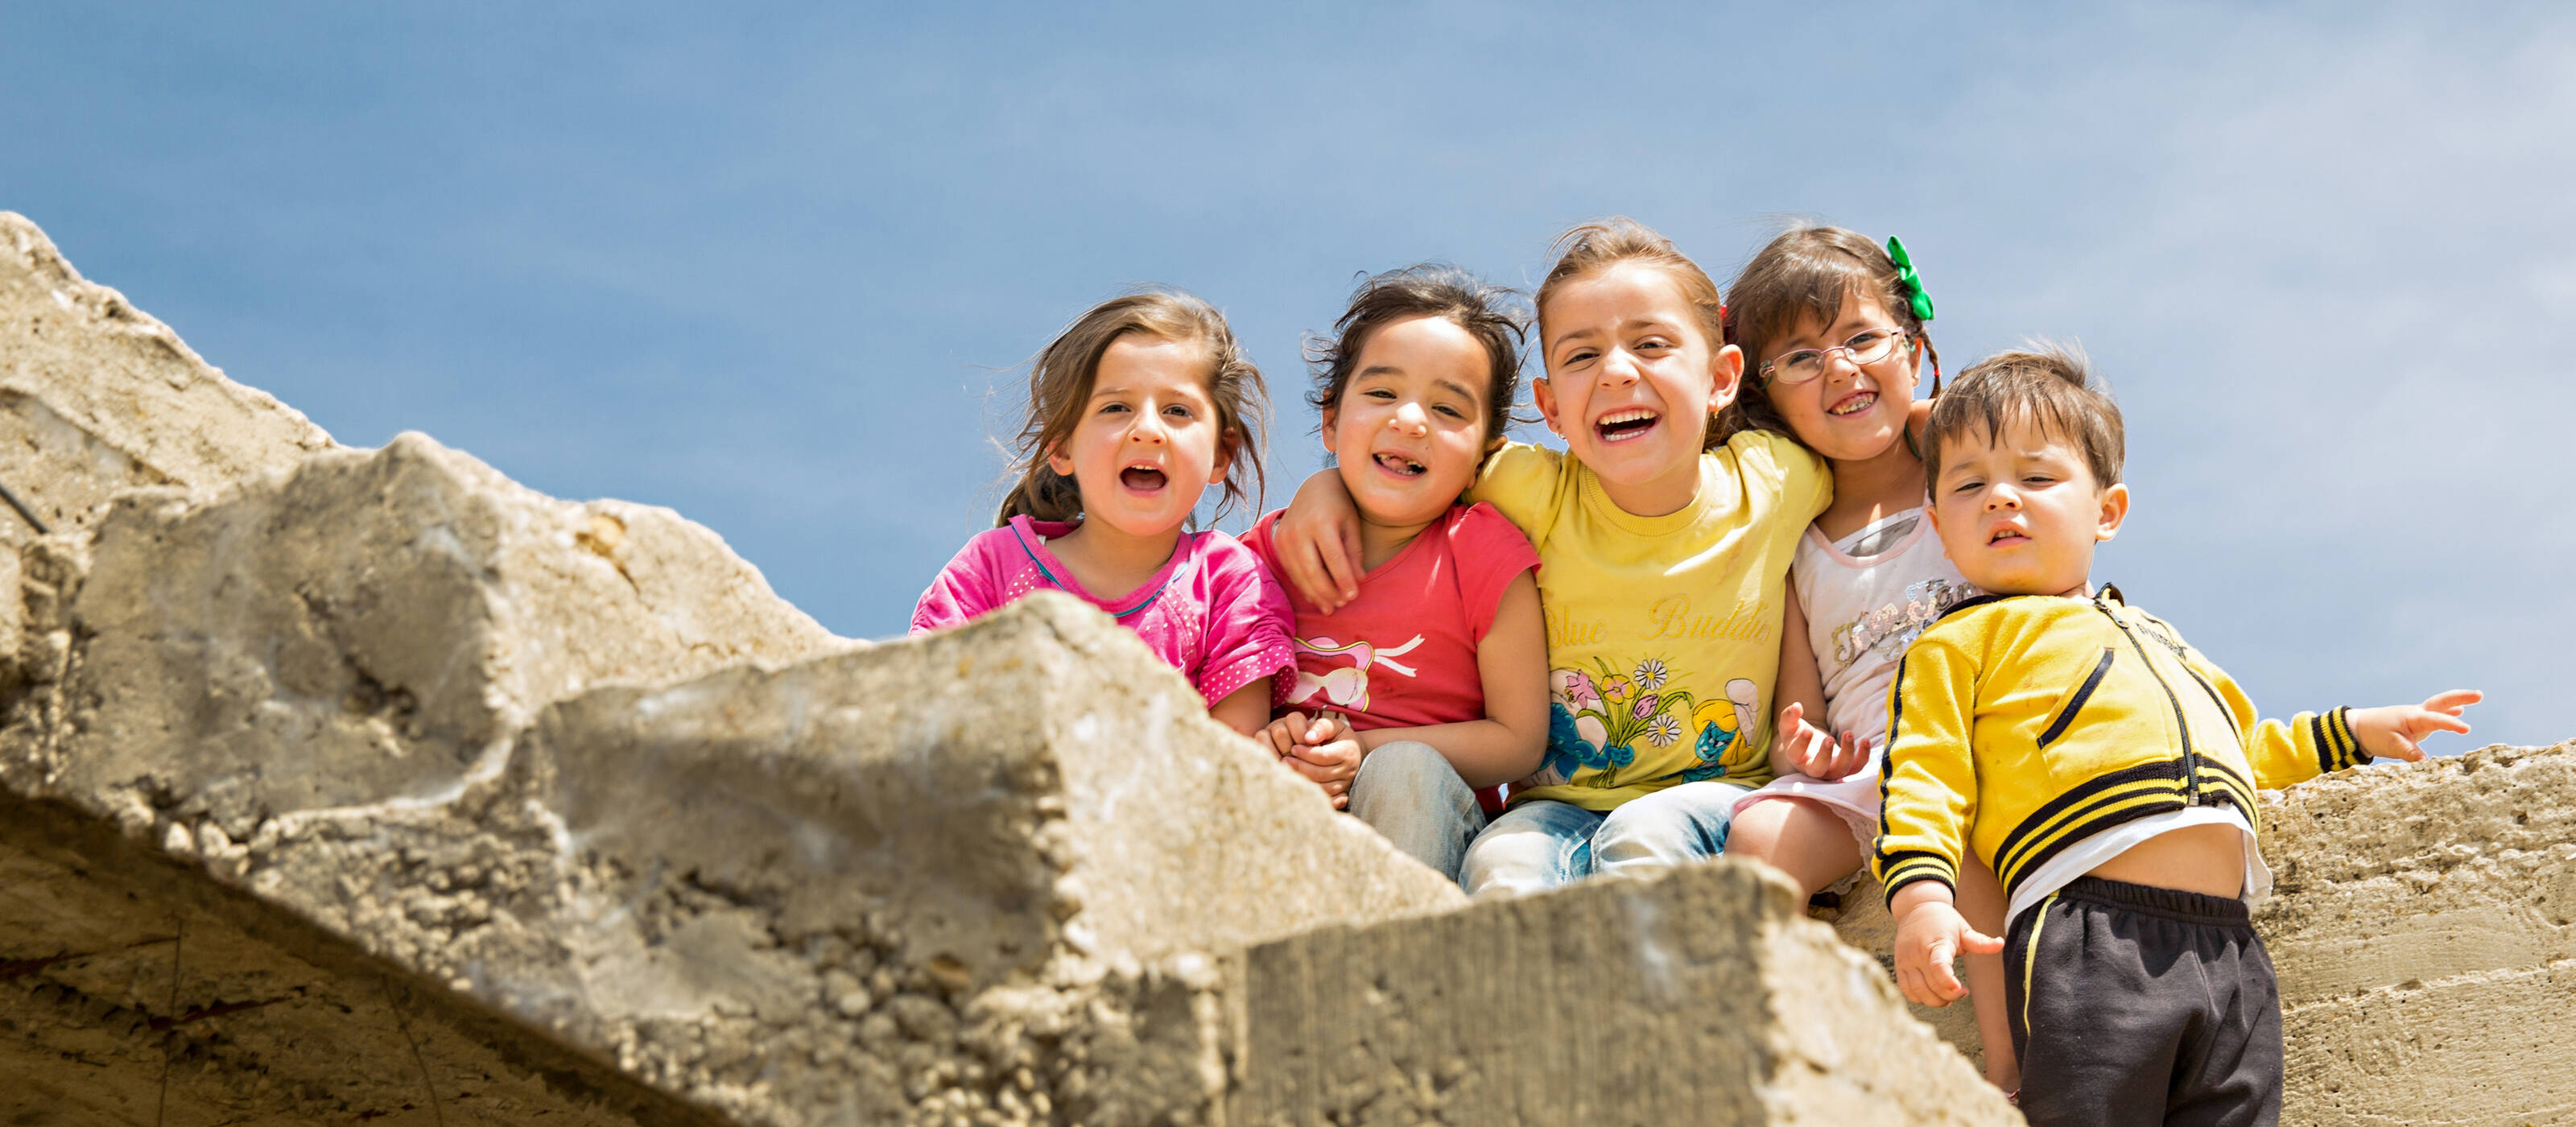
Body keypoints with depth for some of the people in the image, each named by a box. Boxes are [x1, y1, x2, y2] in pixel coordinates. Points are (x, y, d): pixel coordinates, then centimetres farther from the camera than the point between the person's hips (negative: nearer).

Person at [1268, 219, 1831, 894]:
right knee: (1500, 860, -32)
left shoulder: (1769, 480, -5)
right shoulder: (1541, 493, -4)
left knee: (1647, 832, -35)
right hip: (1562, 805, 1)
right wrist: (1327, 484, -4)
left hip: (1718, 795, -1)